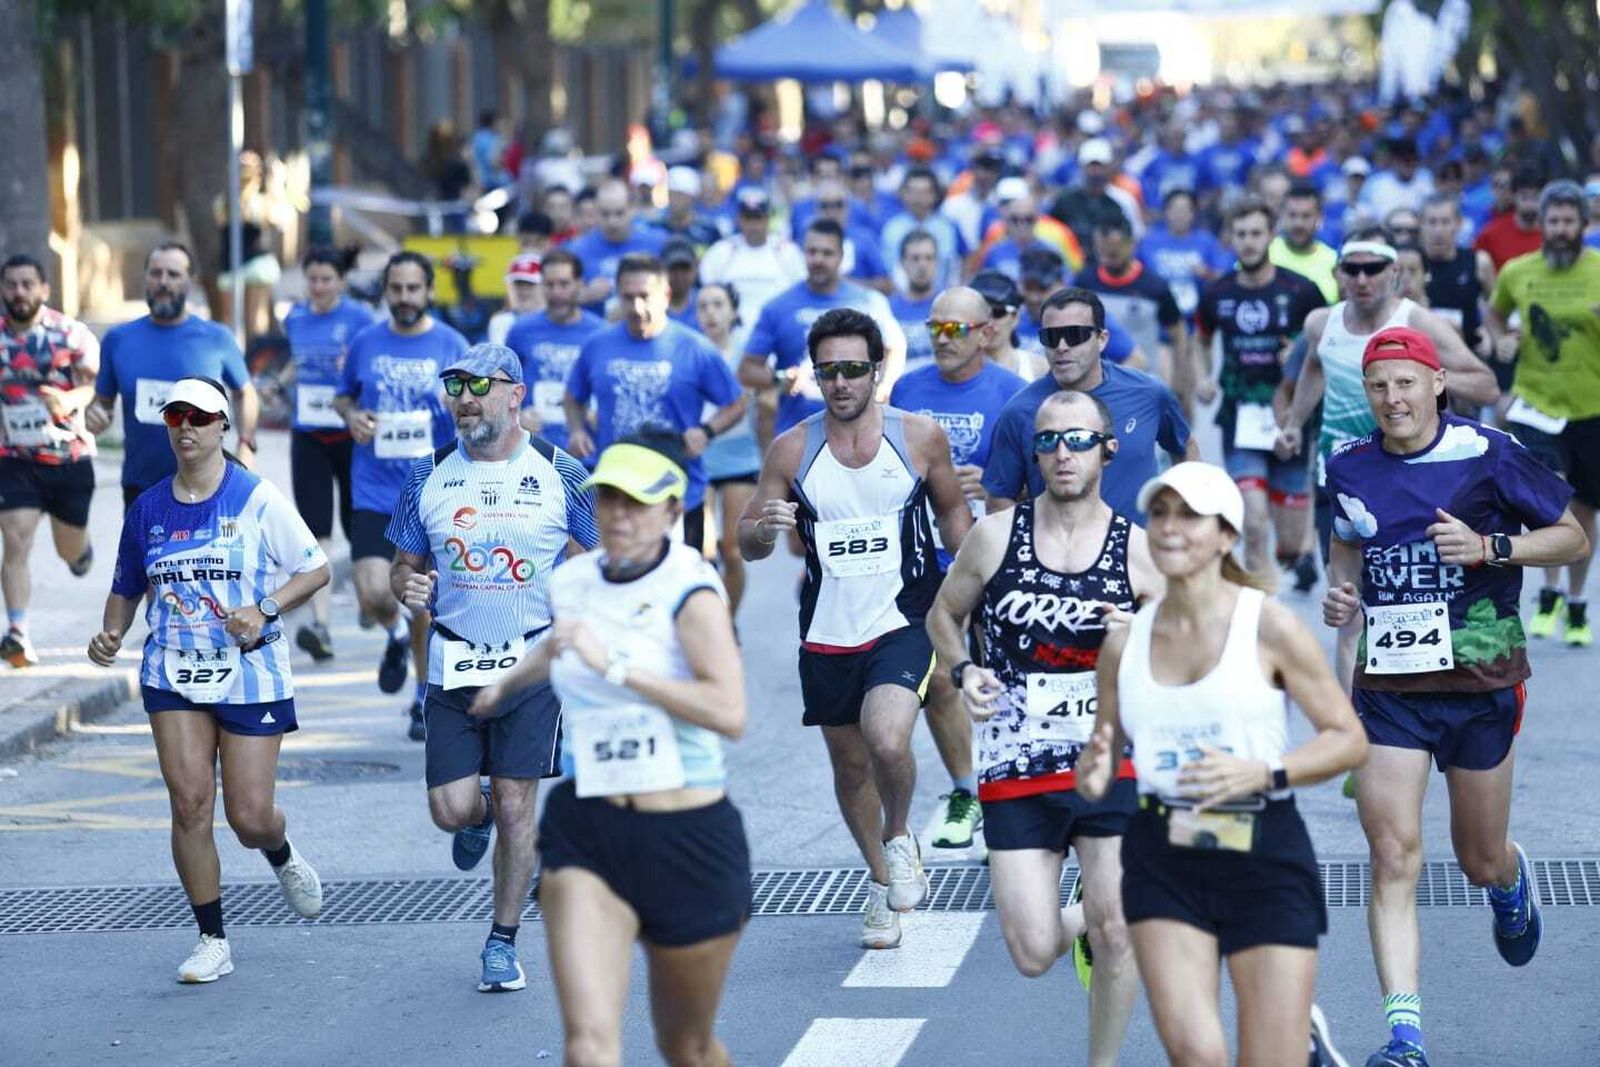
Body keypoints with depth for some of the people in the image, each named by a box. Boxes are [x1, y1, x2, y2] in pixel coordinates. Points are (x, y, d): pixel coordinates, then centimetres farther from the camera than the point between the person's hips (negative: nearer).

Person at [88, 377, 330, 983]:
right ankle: (212, 942, 3)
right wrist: (111, 634, -1)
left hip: (250, 675, -3)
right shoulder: (148, 509, 6)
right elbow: (127, 588, 19)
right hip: (173, 674, 3)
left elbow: (316, 570, -1)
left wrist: (264, 610, -15)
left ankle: (283, 859, 36)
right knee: (189, 803, -9)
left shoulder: (258, 500, -5)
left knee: (250, 818, -3)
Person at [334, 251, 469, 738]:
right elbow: (343, 396, 19)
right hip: (374, 491, 1)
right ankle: (396, 634, 24)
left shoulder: (451, 346, -1)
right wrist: (351, 416, -4)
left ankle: (425, 699, 23)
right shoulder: (365, 343, 4)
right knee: (372, 596, -12)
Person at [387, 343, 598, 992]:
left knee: (515, 807, -2)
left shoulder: (559, 474, -3)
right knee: (450, 809, -3)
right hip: (453, 665, 2)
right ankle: (479, 817, 35)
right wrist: (406, 586, -12)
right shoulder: (430, 476, 4)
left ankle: (503, 943, 14)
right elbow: (404, 567, 11)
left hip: (533, 663, -2)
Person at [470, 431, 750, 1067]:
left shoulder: (690, 592, -11)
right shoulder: (571, 583, 6)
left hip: (690, 839, -3)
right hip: (585, 830, 3)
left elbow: (729, 713, -26)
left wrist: (614, 666, -26)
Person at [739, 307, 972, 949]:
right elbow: (747, 545, 2)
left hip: (903, 623, -3)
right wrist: (764, 529, -21)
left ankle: (899, 837, 7)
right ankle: (881, 883, 36)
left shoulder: (920, 437, -4)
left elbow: (952, 514, 11)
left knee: (887, 742, -25)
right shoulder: (792, 450, -2)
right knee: (849, 763, 14)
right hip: (828, 633, 3)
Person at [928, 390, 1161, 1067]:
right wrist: (964, 671, -4)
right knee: (1034, 955, -5)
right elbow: (944, 615, 15)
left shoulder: (1137, 549, 1)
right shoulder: (995, 536, 1)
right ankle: (1076, 924, 32)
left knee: (1116, 934, -5)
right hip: (1015, 773, 0)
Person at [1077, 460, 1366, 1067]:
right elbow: (1102, 755, 14)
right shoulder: (1124, 642, 4)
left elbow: (1349, 740, -4)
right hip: (1162, 858, 2)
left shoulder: (1268, 627, -6)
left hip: (1265, 856, -2)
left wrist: (1261, 773, -20)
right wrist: (1092, 777, -10)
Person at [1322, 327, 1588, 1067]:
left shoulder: (1486, 455, -9)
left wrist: (1490, 547, -19)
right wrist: (1341, 589, 2)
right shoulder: (1350, 467, 3)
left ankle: (1511, 884, 52)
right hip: (1388, 689, 2)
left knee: (1481, 862, 12)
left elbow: (1573, 538, -3)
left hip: (1480, 684, -2)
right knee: (1393, 859, -12)